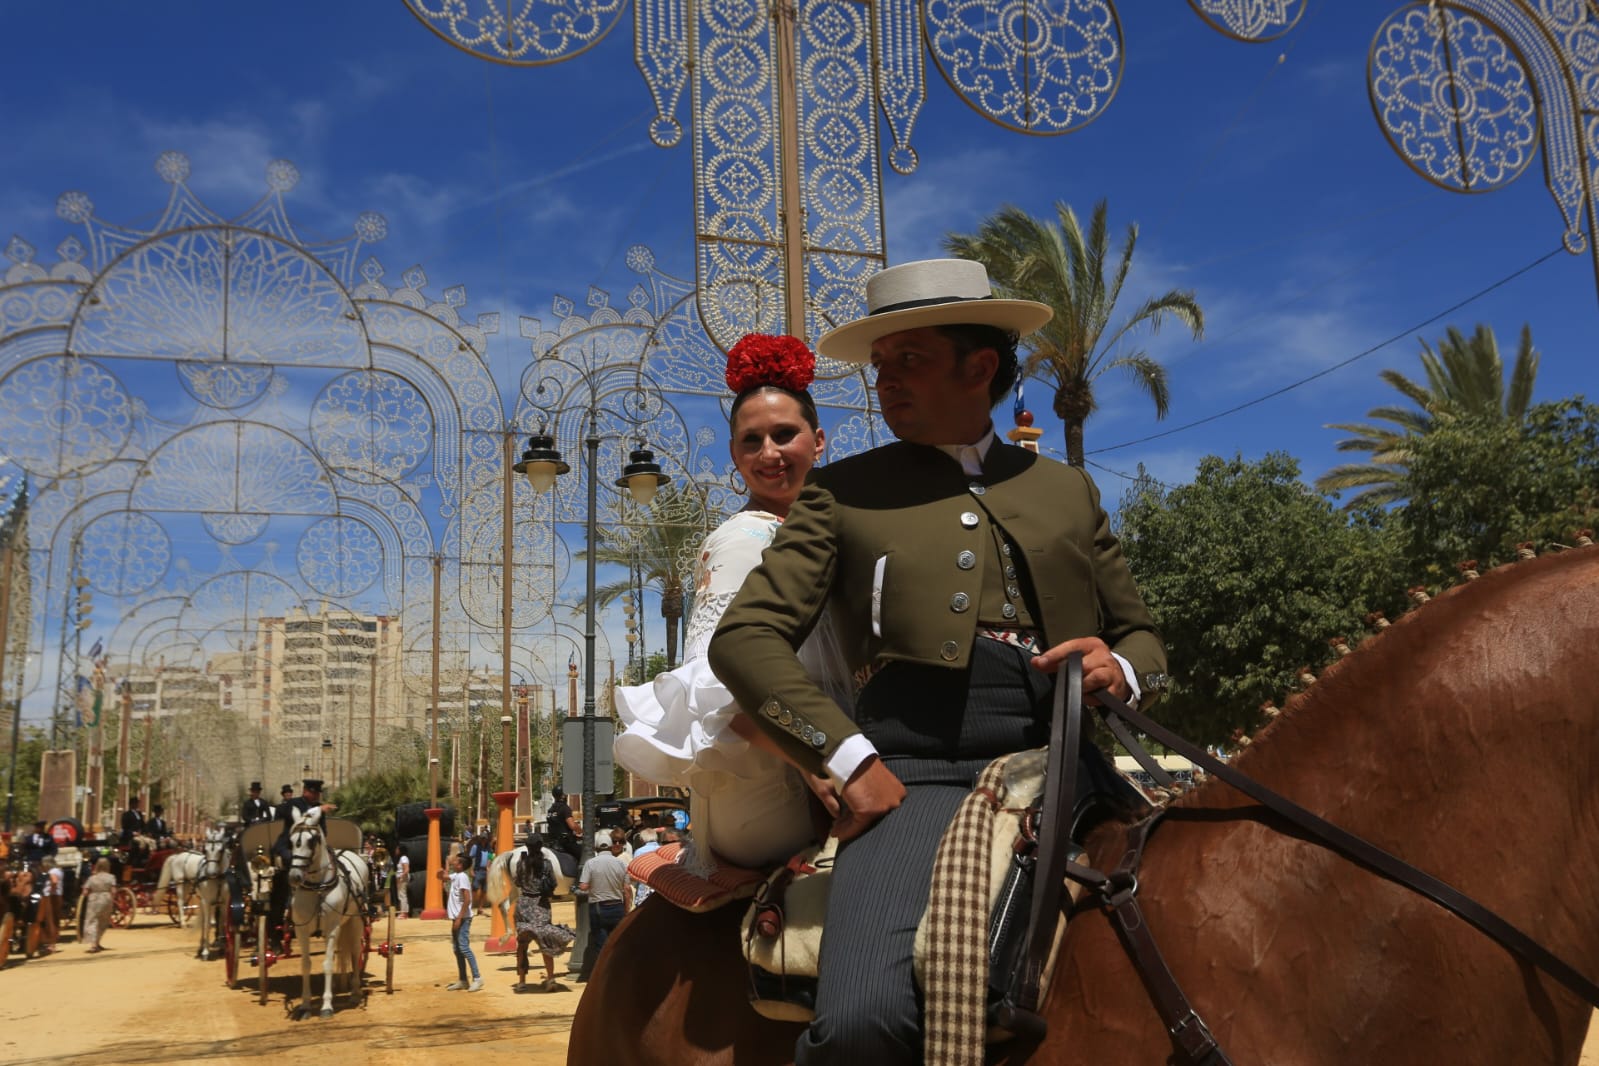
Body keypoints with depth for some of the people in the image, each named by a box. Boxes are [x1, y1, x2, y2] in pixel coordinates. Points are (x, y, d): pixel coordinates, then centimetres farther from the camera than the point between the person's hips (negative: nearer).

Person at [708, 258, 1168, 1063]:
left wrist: (1122, 671, 1)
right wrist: (848, 760, -9)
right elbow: (745, 636, 4)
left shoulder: (1067, 491, 22)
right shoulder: (843, 493, 13)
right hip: (917, 776, -3)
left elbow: (1139, 632, 27)